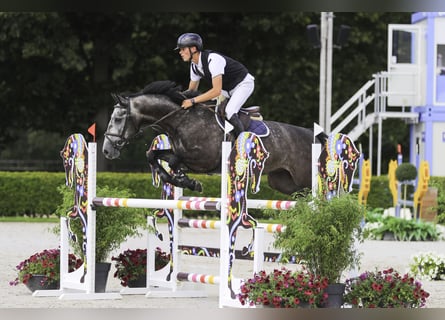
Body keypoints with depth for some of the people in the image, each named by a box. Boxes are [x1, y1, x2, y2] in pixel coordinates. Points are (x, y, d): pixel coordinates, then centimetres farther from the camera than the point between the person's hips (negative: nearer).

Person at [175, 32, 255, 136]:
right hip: (227, 88, 9)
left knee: (229, 112, -28)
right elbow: (192, 90, 8)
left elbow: (216, 91, -37)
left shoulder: (212, 59, -33)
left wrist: (192, 101, -36)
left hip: (243, 83, -9)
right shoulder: (194, 65, -5)